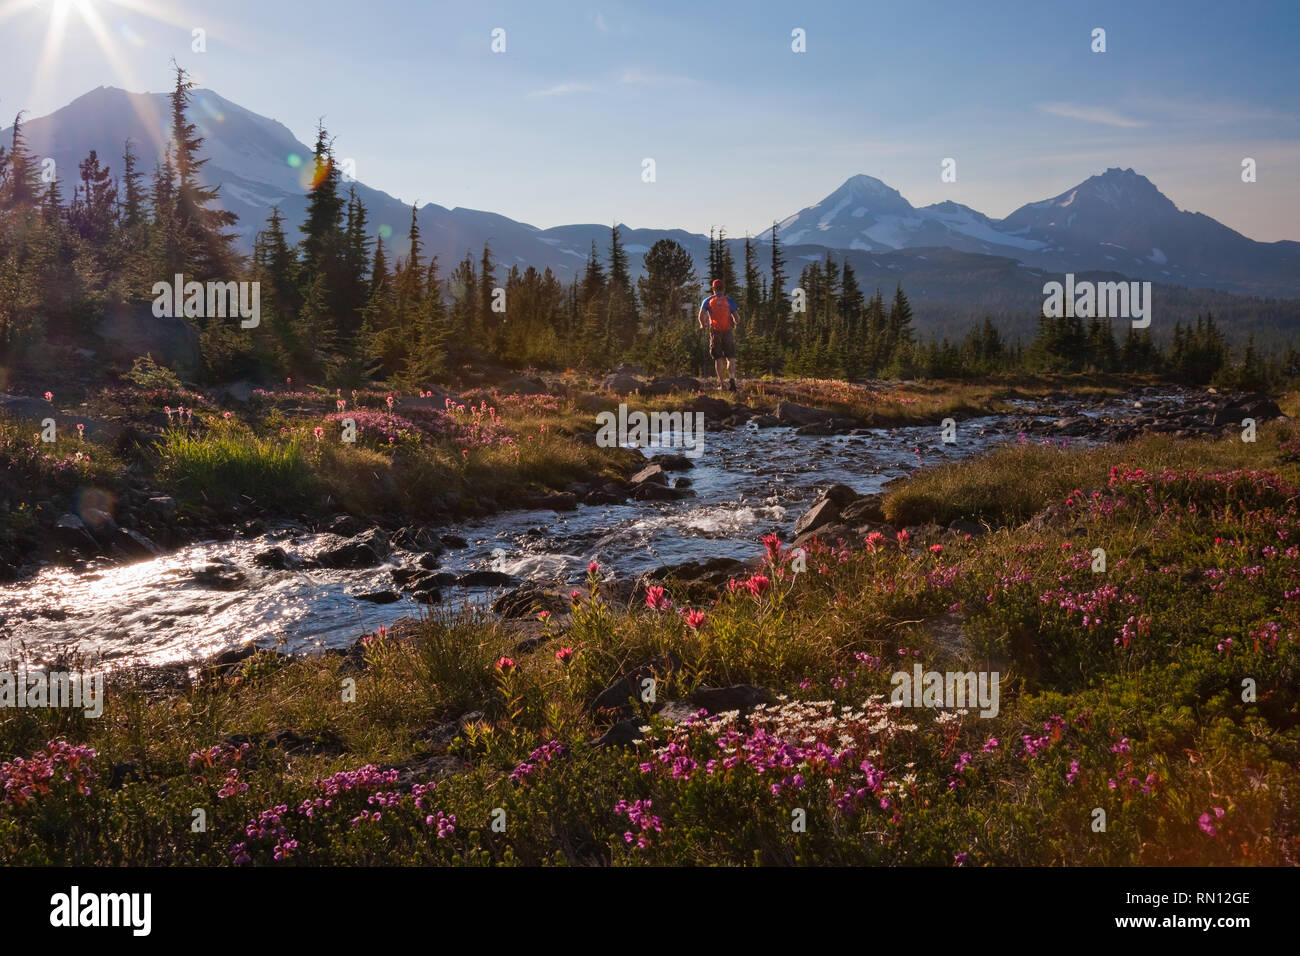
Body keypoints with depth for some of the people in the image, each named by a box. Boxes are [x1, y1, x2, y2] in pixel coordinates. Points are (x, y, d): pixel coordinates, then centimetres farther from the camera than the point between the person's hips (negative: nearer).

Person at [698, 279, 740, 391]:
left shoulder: (708, 301, 6)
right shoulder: (729, 300, 7)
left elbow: (701, 315, -8)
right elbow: (737, 319, 1)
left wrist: (702, 325, 11)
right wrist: (735, 324, 23)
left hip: (715, 332, 0)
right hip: (728, 331, 0)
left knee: (718, 359, 6)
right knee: (731, 358, 4)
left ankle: (722, 383, 1)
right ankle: (732, 378, -18)